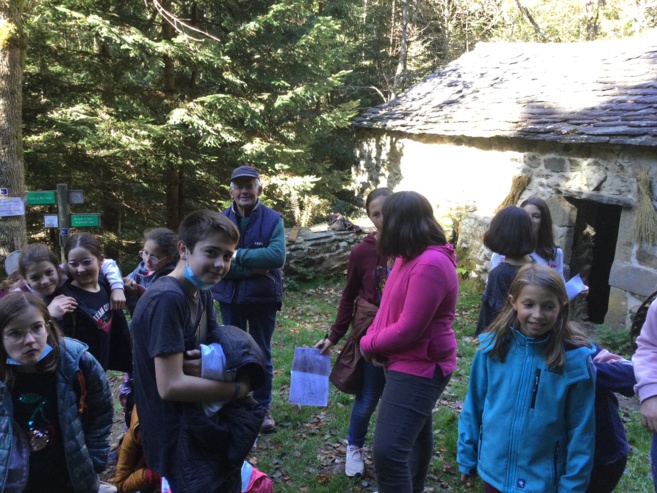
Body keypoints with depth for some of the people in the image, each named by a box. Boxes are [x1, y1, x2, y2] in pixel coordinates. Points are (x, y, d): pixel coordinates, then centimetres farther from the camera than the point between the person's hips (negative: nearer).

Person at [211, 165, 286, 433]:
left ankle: (263, 408, 27)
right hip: (230, 298, 2)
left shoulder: (273, 219, -9)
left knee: (262, 355, 12)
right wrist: (253, 269, -21)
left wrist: (237, 255, -20)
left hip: (263, 298, -2)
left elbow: (277, 256, -24)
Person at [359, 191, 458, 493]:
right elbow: (392, 309, 12)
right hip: (409, 364, 11)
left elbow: (409, 328, -26)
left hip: (419, 368, -10)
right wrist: (374, 340, -6)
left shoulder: (430, 265, -25)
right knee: (415, 434, 26)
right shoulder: (412, 257, 7)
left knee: (388, 450, -16)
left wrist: (370, 344, -10)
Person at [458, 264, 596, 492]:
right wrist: (466, 456, 4)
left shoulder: (575, 358, -15)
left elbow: (581, 430, -10)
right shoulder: (493, 346, -10)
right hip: (493, 471, 2)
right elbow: (474, 405, 0)